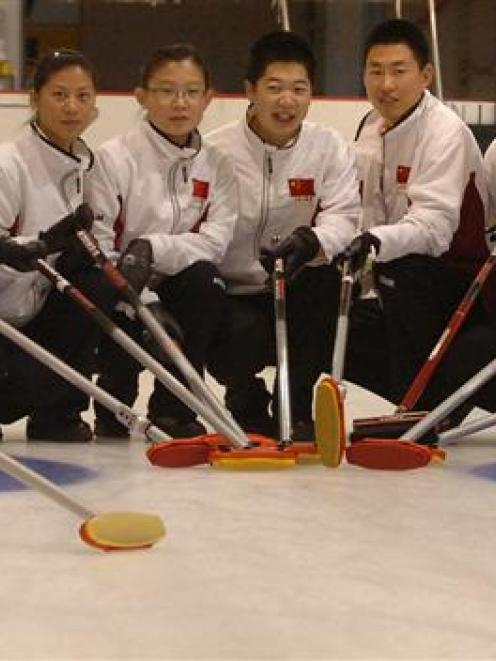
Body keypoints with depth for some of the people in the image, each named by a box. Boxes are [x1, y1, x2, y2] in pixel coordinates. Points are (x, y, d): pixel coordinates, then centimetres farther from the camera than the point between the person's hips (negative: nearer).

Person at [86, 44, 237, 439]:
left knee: (204, 280, -27)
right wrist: (145, 303, -25)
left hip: (176, 294, 3)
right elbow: (98, 248, -14)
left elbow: (214, 242, -10)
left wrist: (152, 248, -27)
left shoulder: (216, 166, 4)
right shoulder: (114, 159, -8)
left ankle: (172, 408, -14)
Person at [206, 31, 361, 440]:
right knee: (241, 336, -33)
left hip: (295, 294, 2)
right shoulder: (217, 150, -8)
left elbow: (344, 216, -14)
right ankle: (248, 405, 6)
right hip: (230, 295, -2)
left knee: (328, 282, -29)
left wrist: (312, 241, -37)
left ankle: (296, 407, -10)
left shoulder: (329, 147, -1)